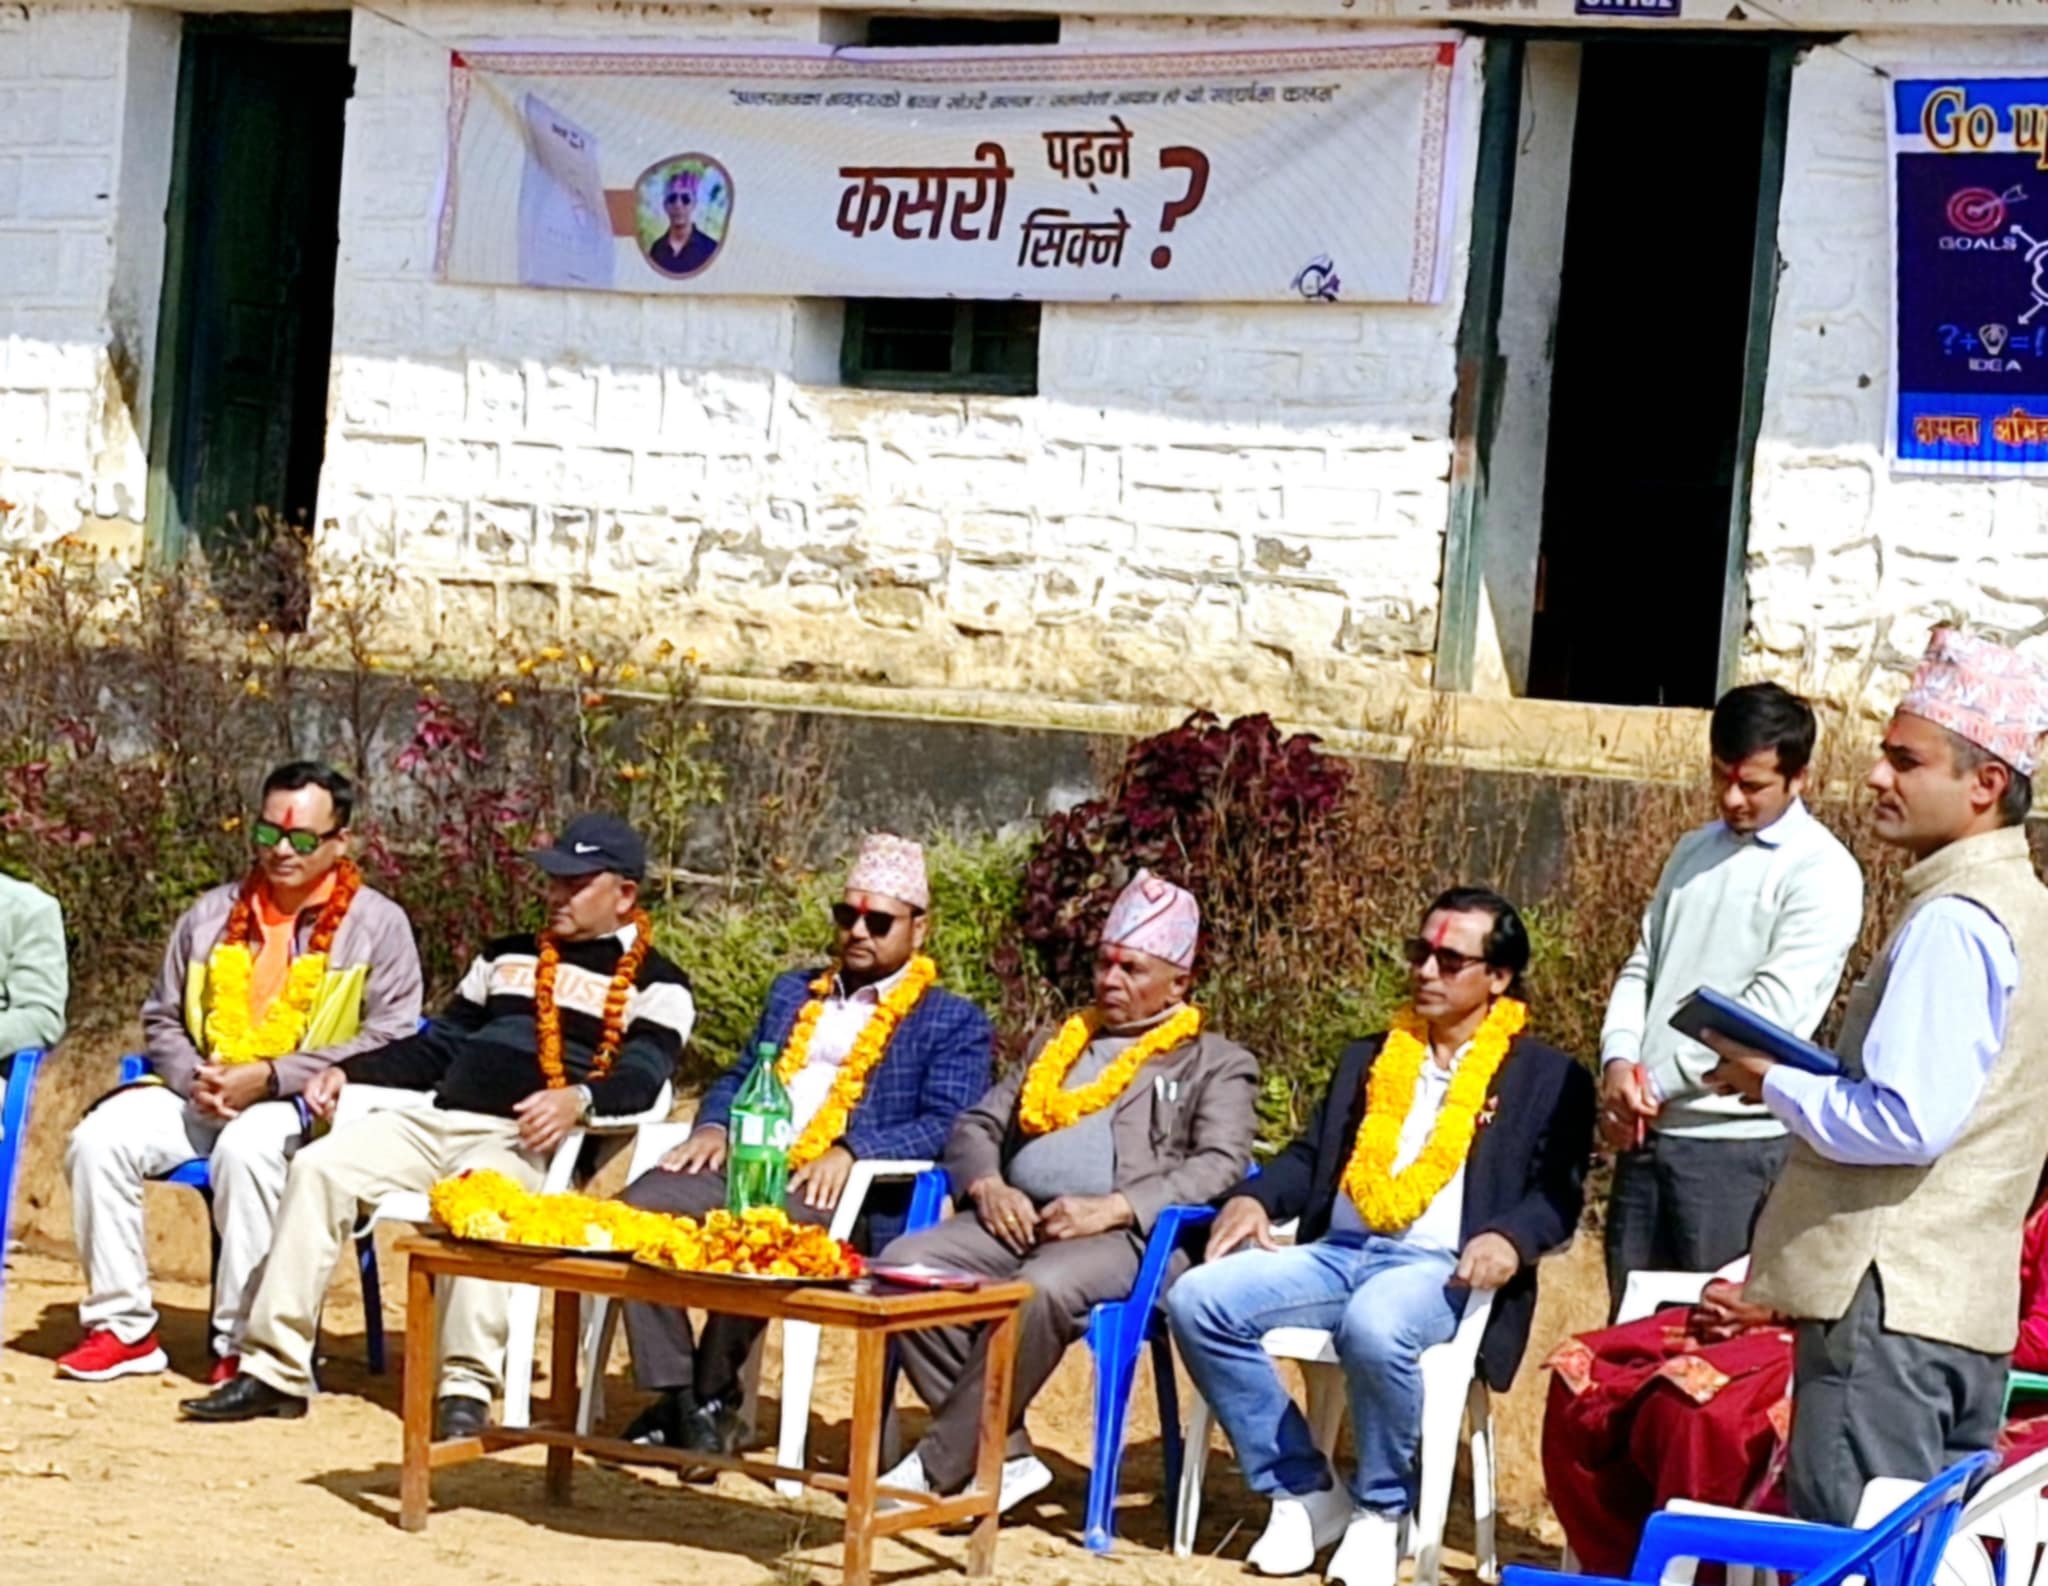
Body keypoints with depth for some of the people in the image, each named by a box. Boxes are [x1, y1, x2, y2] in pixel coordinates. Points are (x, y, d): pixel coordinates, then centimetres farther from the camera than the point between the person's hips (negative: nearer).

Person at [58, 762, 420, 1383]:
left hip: (304, 1103, -5)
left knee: (246, 1147, -38)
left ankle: (244, 1344, -29)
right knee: (99, 1139, -20)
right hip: (200, 1094, 5)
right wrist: (192, 1077, -5)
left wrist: (269, 1078, -16)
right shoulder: (213, 914, 16)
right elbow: (161, 1018, 20)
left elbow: (389, 1042, -8)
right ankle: (122, 1325, -11)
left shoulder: (377, 924, 1)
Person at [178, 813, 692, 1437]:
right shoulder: (509, 958, 29)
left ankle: (468, 1388, -39)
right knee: (319, 1168, -15)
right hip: (436, 1121, 7)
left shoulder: (654, 984, 7)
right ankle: (275, 1369, -16)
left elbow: (641, 1077, -10)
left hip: (523, 1142, -6)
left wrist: (578, 1098, -31)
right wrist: (348, 1072, 15)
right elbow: (438, 1046, 29)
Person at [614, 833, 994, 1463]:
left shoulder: (955, 1023, 9)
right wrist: (713, 1126, 5)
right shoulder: (792, 993, 28)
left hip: (840, 1195, -5)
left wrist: (851, 1151, -20)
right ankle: (674, 1394, -17)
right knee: (638, 1207, -24)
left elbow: (948, 1125, -5)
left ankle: (714, 1398, -15)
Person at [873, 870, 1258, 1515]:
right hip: (1015, 1219, 5)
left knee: (1042, 1290, -39)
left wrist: (1113, 1208, -16)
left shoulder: (1217, 1064, 15)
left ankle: (938, 1467, -28)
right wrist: (988, 1184, 0)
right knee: (903, 1264, -24)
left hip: (1118, 1237, -5)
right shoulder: (1056, 1045, 31)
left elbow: (1219, 1167, -2)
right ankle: (1004, 1457, -21)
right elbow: (976, 1125, 25)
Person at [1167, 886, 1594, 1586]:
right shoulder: (1366, 1059, 26)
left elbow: (1557, 1194, 0)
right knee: (1198, 1300, -20)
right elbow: (1310, 1155, 24)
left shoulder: (1549, 1078, 10)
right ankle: (1304, 1490, -9)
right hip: (1335, 1253, 6)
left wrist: (1510, 1238, -22)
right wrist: (1254, 1198, 2)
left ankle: (1379, 1510, -13)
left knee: (1374, 1327, -40)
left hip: (1437, 1266, -5)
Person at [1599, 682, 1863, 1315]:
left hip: (1736, 1142, -7)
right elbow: (1642, 967, 15)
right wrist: (1619, 1060, -4)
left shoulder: (1822, 872, -8)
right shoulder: (1694, 853, 16)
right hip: (1644, 1132, 7)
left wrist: (1658, 1080, -12)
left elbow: (1772, 1007, -15)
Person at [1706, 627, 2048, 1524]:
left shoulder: (1953, 925, -15)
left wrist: (1774, 1084, -8)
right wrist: (1807, 1079, 16)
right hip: (1969, 1305, 10)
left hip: (1891, 1306, -10)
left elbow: (1905, 1121, -21)